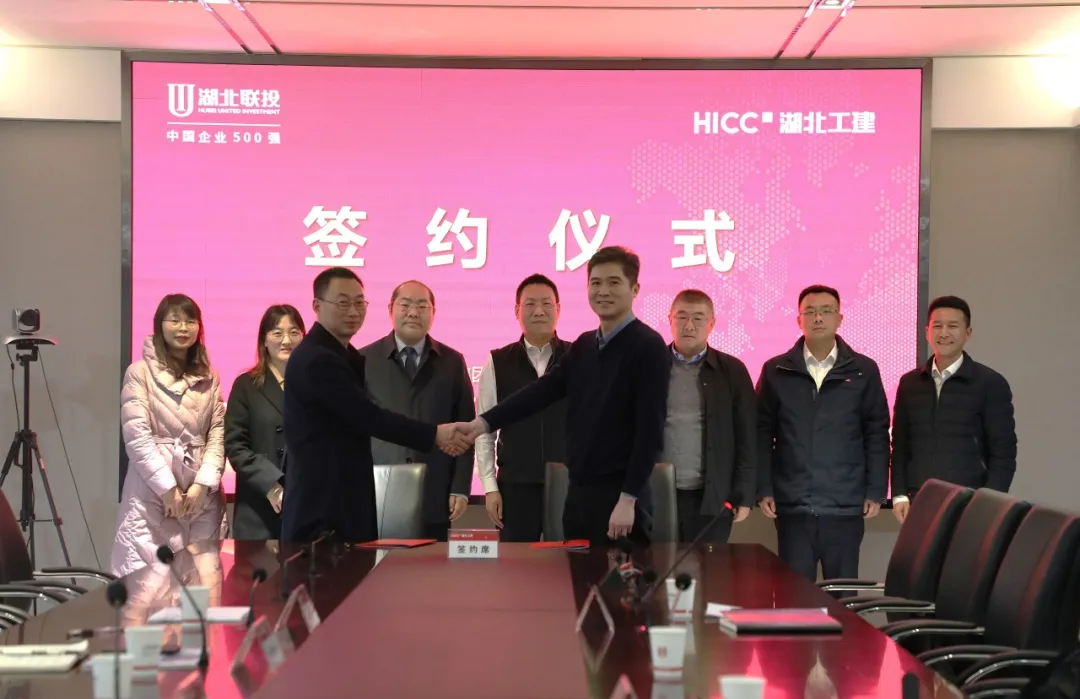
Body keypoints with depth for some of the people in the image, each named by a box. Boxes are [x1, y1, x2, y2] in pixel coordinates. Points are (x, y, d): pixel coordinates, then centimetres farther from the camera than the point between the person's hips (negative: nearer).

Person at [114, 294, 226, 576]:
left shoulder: (209, 377, 14)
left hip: (202, 496, 4)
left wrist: (203, 483, -8)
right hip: (152, 494, -4)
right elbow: (136, 435, -7)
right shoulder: (140, 372, 1)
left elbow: (218, 433, 7)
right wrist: (167, 487, -12)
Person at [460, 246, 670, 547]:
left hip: (619, 495, -7)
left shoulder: (647, 346, -9)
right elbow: (543, 390, 7)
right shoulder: (583, 345, 13)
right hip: (578, 492, 7)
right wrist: (485, 422, -5)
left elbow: (650, 429, -14)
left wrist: (629, 498, -18)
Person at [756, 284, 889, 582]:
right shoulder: (776, 371, 5)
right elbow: (762, 434, 6)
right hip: (792, 506, 0)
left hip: (846, 506, 0)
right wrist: (764, 490, 0)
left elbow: (877, 435, 5)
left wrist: (875, 492, 0)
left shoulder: (864, 371, 5)